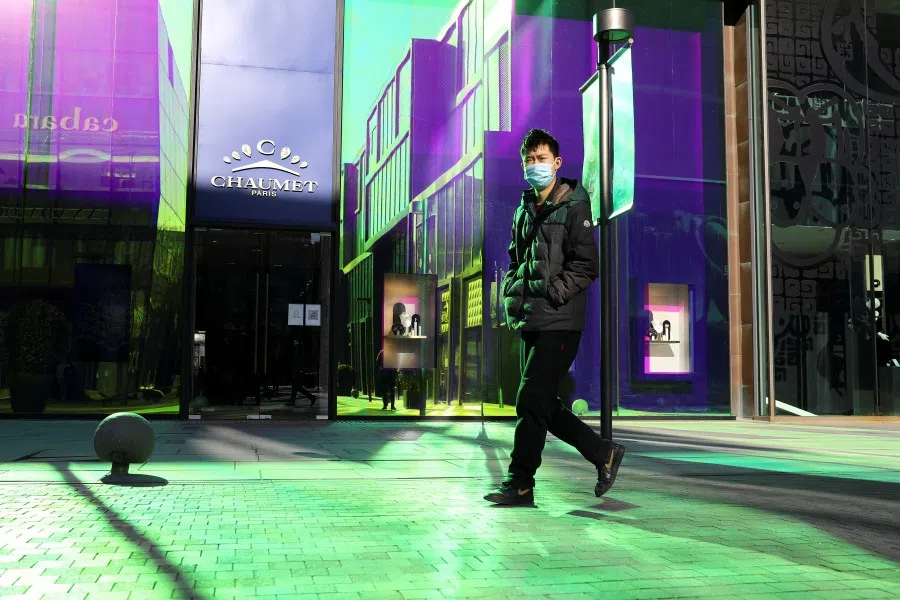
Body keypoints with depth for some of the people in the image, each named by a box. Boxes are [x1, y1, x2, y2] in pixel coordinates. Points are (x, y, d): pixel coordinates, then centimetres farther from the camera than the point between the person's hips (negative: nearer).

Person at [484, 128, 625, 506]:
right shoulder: (524, 211, 18)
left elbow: (587, 266, -10)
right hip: (529, 322, 8)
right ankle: (604, 453, 23)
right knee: (544, 405, 9)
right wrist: (511, 292, 6)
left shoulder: (574, 207, -3)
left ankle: (520, 483, -1)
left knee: (531, 401, -10)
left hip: (559, 322, -8)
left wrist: (550, 293, -18)